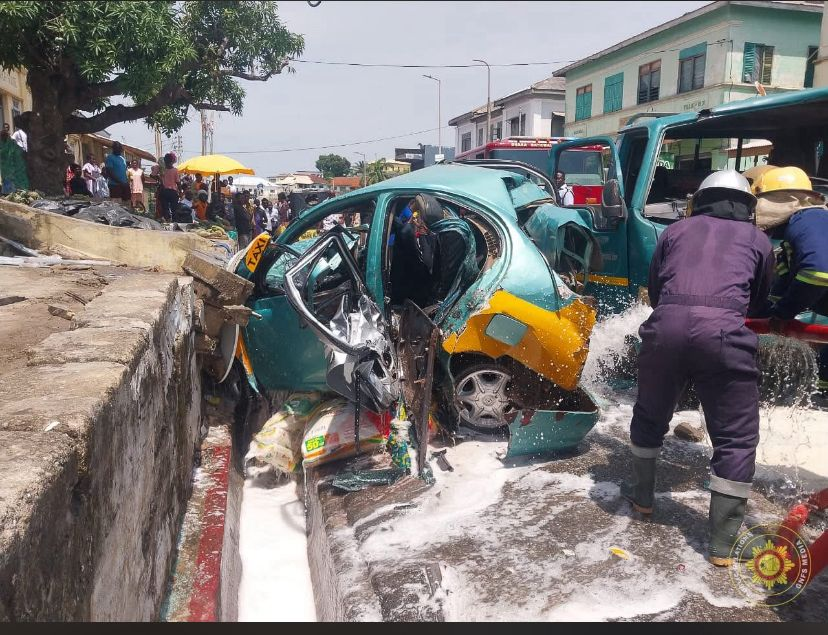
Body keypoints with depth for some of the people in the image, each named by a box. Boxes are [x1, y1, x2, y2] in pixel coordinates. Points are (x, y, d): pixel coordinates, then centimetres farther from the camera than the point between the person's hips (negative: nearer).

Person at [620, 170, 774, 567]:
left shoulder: (676, 231, 23)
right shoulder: (757, 240, 22)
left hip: (666, 326, 2)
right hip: (724, 332, -1)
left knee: (650, 416, 24)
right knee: (736, 438, 10)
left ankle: (642, 496, 40)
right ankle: (722, 544, 12)